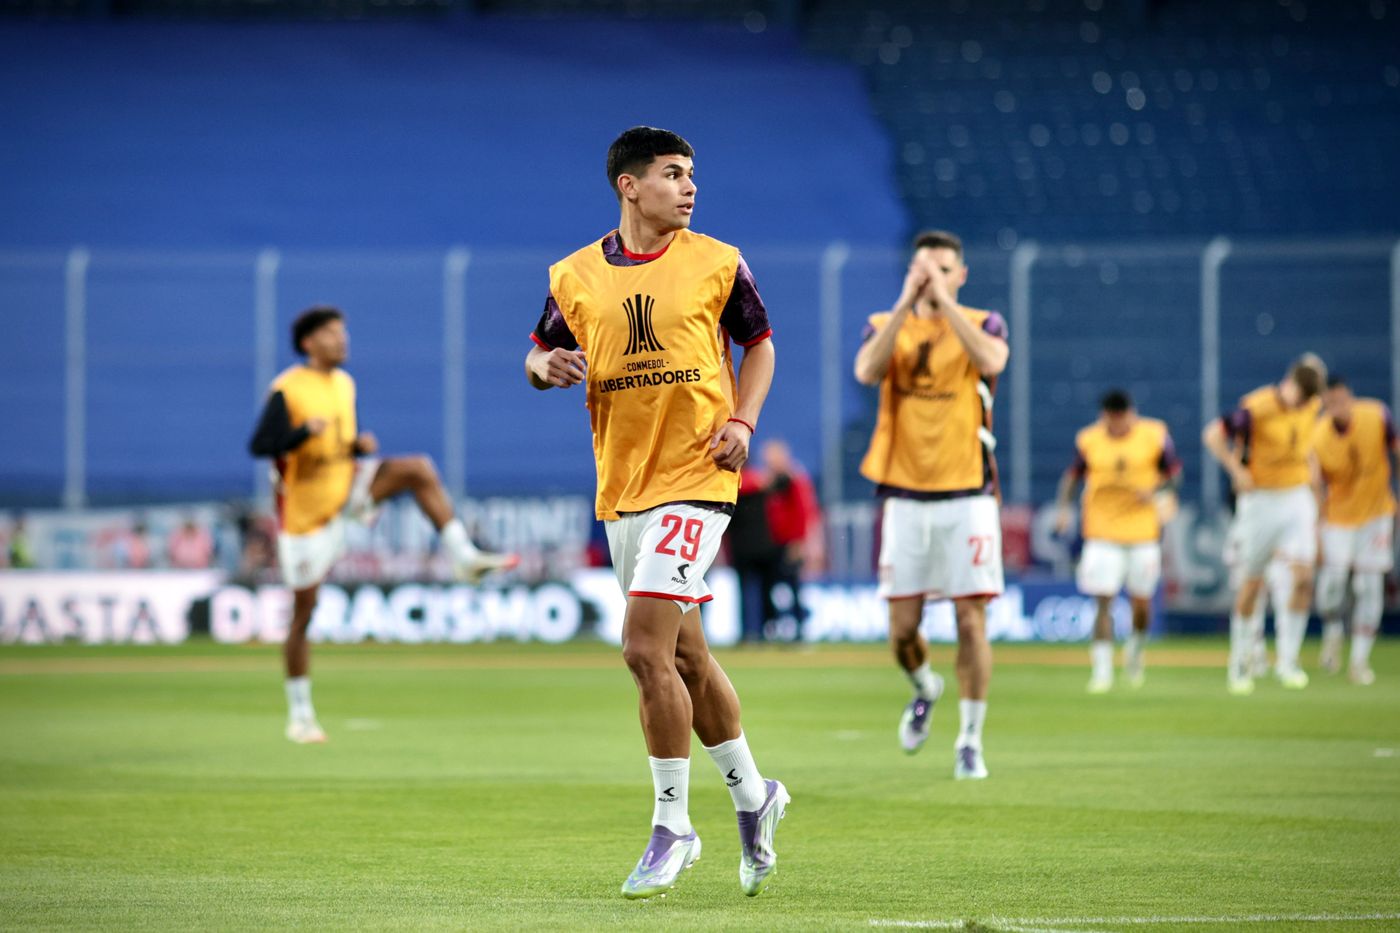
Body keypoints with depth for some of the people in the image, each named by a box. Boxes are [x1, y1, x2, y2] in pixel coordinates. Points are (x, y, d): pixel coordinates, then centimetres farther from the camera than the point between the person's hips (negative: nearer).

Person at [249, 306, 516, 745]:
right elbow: (259, 446, -22)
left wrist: (361, 445, -5)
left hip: (348, 485, 6)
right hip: (306, 508, -5)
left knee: (419, 469, -17)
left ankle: (464, 556, -19)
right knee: (303, 613, -1)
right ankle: (300, 715, 10)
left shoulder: (344, 383, 7)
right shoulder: (286, 390, -15)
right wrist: (304, 432, -36)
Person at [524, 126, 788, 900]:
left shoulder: (717, 264, -1)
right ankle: (751, 794, 32)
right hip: (621, 488, 4)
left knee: (647, 649, -14)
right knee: (683, 657, 13)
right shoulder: (575, 276, 5)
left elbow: (759, 342, 10)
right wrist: (547, 367, -10)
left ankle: (672, 826, -4)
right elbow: (539, 352, 14)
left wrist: (742, 418, -5)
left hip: (695, 480, -4)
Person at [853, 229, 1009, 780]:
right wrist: (905, 304, -17)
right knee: (903, 625, 2)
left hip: (967, 495, -1)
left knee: (970, 618, -6)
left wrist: (945, 300, -18)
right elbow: (866, 371, -15)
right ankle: (924, 688, 34)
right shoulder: (887, 326, 8)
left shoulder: (982, 324, 4)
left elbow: (991, 361, -20)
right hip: (905, 496, 2)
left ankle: (970, 740, 3)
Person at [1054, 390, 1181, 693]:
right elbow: (1073, 474, 9)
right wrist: (1064, 507, -5)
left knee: (1141, 602, 9)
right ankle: (1101, 668, -11)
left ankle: (1136, 647, 39)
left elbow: (1173, 471, 6)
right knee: (1104, 601, -11)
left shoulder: (1155, 435, -3)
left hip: (1142, 529, 1)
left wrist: (1155, 491, -13)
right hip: (1102, 533, -1)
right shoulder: (1088, 440, -2)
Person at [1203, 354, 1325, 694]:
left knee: (1303, 577, -9)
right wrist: (1237, 471, -15)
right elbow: (1213, 435, -15)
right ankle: (1239, 663, 17)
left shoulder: (1313, 405, 0)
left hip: (1298, 499, 4)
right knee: (1251, 584, 3)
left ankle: (1287, 660, 1)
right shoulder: (1257, 408, -19)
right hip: (1261, 500, -4)